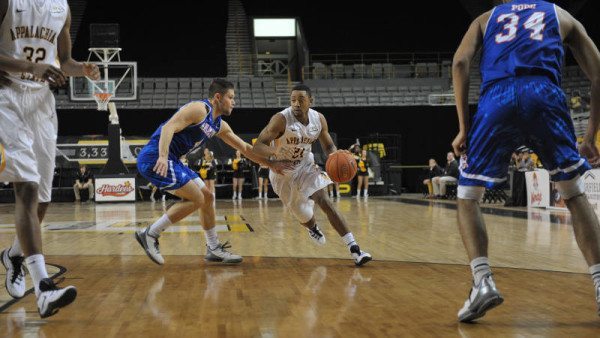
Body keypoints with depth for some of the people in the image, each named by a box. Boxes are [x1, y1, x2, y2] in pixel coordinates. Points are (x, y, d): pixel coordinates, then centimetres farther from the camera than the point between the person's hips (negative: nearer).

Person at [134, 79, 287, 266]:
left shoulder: (219, 125, 17)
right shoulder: (199, 109, -13)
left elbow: (244, 148, 25)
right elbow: (168, 127, -24)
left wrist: (270, 164, 23)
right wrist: (162, 157, -37)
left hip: (171, 160, 10)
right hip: (155, 158, -10)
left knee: (207, 197, 13)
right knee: (196, 199, -14)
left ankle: (214, 249, 22)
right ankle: (150, 234, -9)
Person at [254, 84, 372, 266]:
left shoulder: (319, 119, -13)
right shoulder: (281, 119, -28)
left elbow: (328, 146, 1)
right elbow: (258, 145, -30)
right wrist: (275, 154, -51)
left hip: (306, 166, 2)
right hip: (284, 172, -2)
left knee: (325, 202, -14)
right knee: (302, 213, 9)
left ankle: (354, 249, -18)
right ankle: (313, 228, 49)